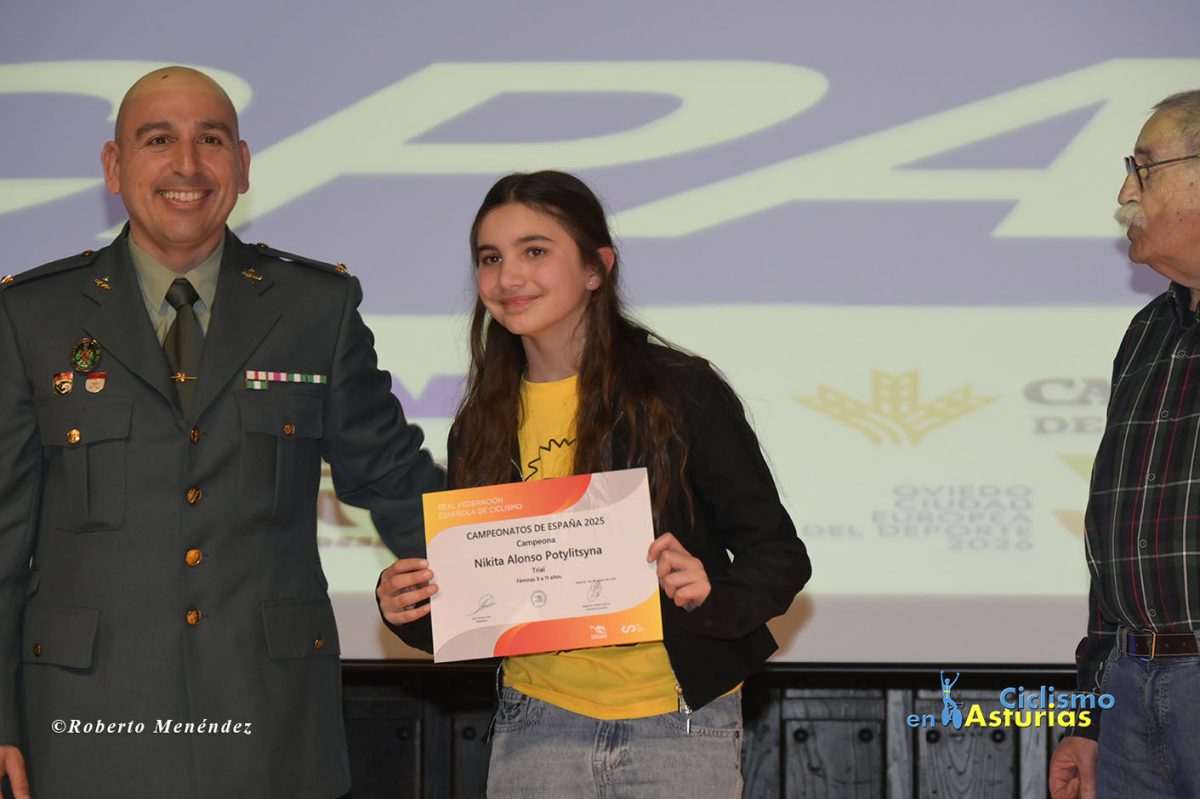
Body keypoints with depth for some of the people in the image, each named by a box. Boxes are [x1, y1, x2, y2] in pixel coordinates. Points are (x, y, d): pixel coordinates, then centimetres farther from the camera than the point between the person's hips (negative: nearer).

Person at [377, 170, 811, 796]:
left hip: (679, 727, -3)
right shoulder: (481, 428, 6)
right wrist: (406, 607, -9)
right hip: (537, 729, 4)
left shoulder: (682, 393, -7)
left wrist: (708, 592, -25)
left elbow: (778, 555, -5)